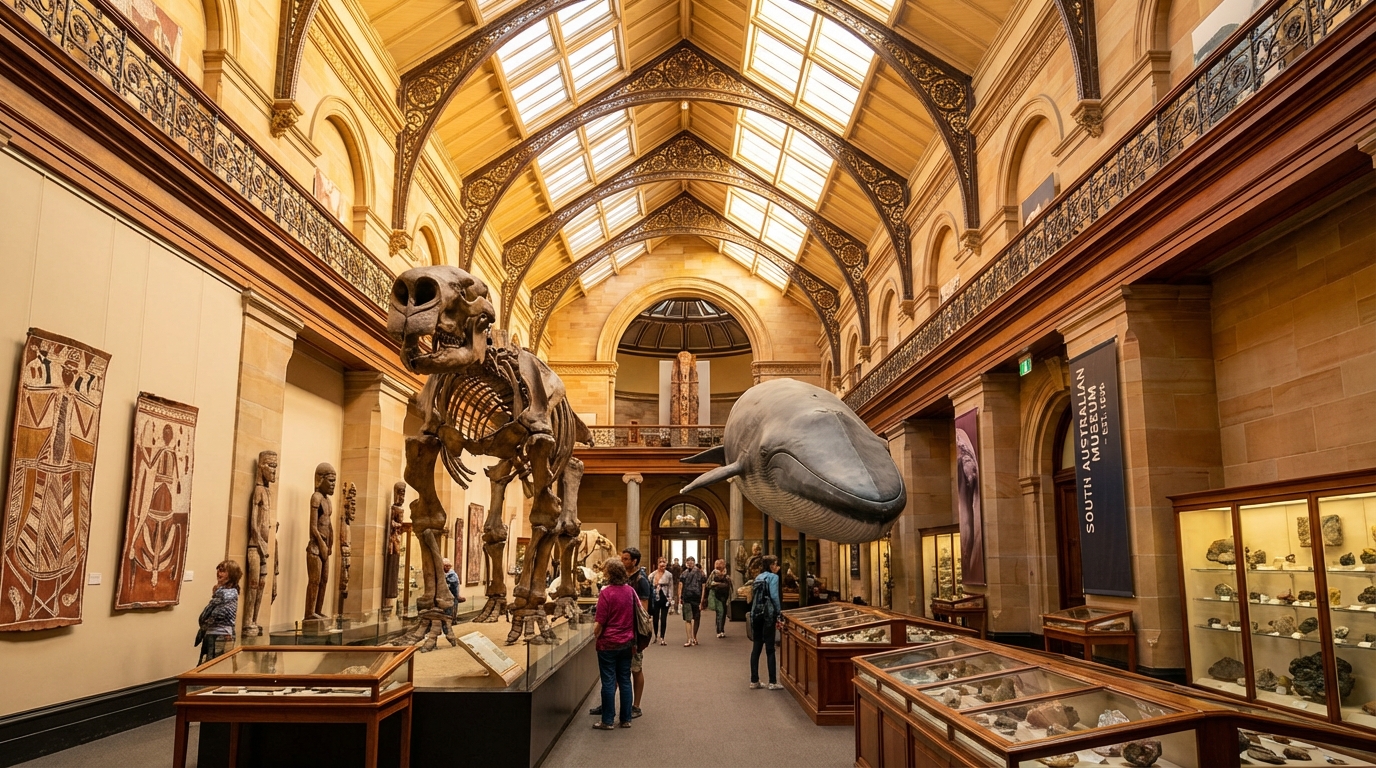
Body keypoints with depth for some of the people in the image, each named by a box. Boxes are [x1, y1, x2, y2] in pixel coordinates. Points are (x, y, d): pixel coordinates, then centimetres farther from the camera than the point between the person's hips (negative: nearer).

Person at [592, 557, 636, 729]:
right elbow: (638, 616, 10)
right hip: (627, 642, 5)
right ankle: (626, 719, 16)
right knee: (625, 681, 11)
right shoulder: (630, 591, 1)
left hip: (609, 643, -5)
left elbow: (601, 622, -13)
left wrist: (595, 633, 6)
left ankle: (607, 721, 8)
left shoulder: (606, 593, -16)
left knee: (609, 682, 2)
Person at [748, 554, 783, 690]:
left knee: (756, 647, 10)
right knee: (770, 648, -2)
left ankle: (754, 681, 13)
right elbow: (774, 596, -17)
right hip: (768, 614, -6)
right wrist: (779, 611, -5)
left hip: (755, 614, 7)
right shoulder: (773, 577, -6)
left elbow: (754, 596, 13)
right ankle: (772, 682, 1)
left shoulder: (758, 577, 15)